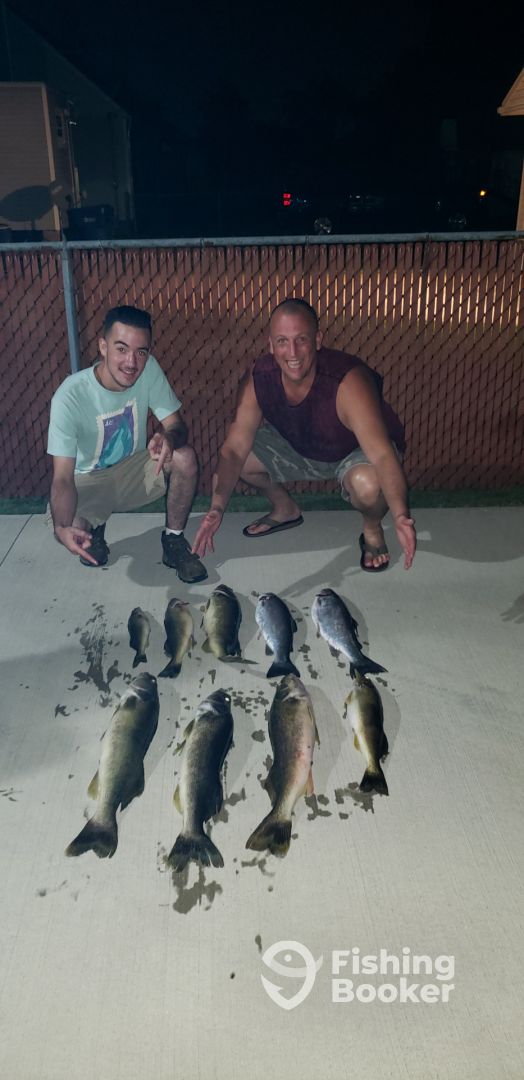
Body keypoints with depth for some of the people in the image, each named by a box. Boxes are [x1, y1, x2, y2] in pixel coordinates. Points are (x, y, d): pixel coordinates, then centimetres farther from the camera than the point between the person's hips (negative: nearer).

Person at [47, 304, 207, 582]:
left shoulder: (148, 369, -17)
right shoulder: (69, 396, -27)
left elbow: (176, 424, -14)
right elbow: (63, 477, -28)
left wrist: (169, 437, -41)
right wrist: (62, 527, -48)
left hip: (135, 470, 3)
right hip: (88, 480, -2)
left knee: (185, 458, -27)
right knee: (70, 531, -32)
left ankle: (173, 541, -5)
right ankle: (94, 530, 8)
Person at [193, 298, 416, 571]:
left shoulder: (347, 382, -37)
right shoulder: (258, 380, -23)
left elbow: (383, 456, -45)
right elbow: (234, 449, -21)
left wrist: (400, 516, -62)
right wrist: (217, 508, -37)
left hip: (356, 452, -5)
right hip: (299, 448, 5)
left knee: (368, 484, -38)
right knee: (241, 459, -9)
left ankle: (372, 530, 0)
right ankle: (286, 509, 21)